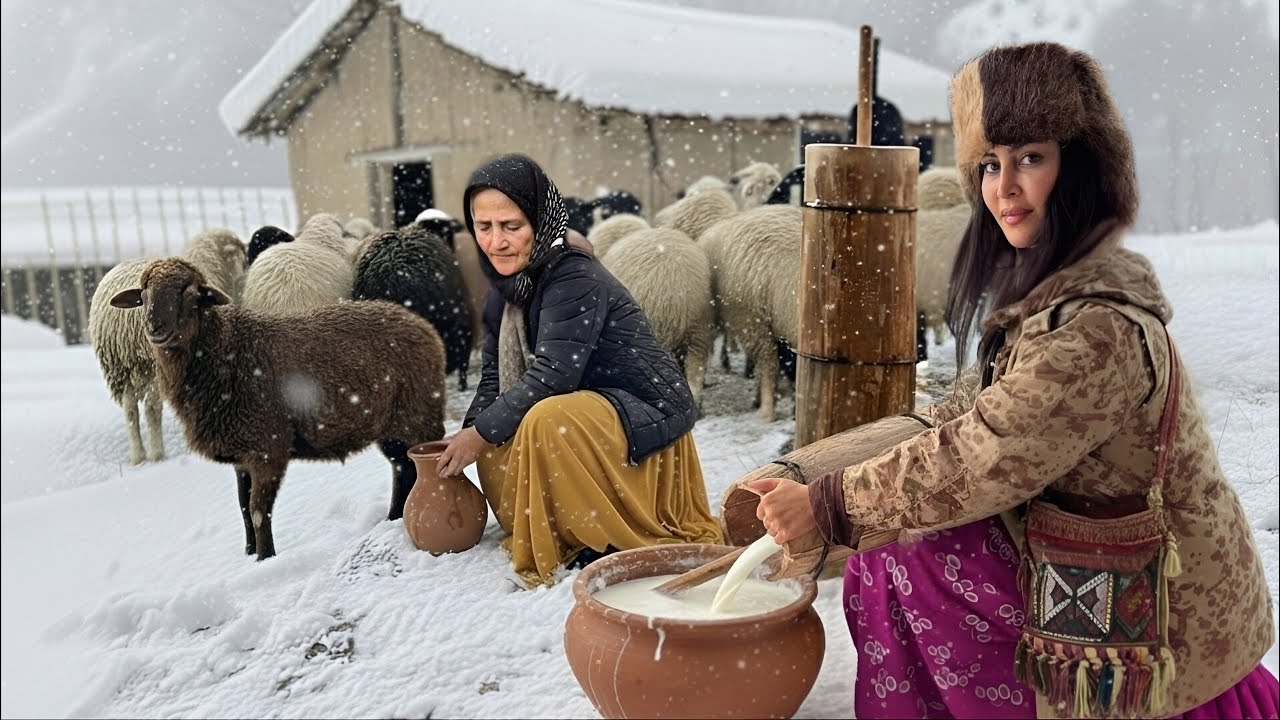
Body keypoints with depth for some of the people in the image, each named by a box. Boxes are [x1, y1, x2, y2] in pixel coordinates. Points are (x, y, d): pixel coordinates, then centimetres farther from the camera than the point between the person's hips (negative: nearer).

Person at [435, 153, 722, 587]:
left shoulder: (575, 278, -23)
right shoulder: (507, 285, 4)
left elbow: (552, 376, -29)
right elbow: (495, 375, 6)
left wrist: (481, 432, -21)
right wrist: (465, 437, -8)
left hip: (647, 417, -9)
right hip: (590, 409, 9)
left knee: (549, 420, -33)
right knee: (496, 448, -7)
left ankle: (614, 540, -13)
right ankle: (560, 536, 11)